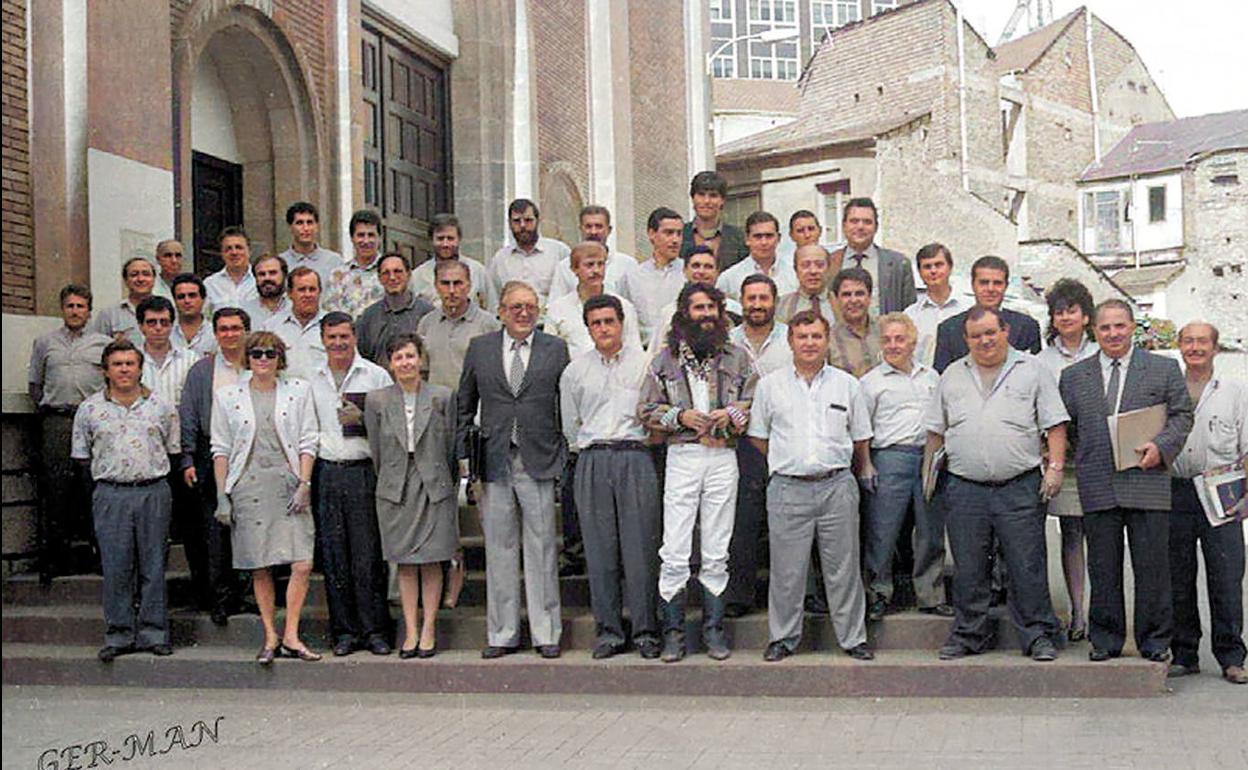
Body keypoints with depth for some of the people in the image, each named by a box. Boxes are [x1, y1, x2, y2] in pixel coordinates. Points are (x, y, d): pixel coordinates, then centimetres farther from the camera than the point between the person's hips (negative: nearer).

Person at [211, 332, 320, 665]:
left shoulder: (298, 391, 7)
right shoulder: (227, 396, 7)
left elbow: (308, 443, 5)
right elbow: (220, 449, 7)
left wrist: (304, 484, -5)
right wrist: (222, 496, 1)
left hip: (289, 486, 0)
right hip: (248, 489, 0)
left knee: (302, 564, -8)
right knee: (260, 569, 4)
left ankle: (291, 636, 5)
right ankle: (271, 637, 16)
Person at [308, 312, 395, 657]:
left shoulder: (376, 376, 4)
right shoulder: (311, 380, 12)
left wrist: (364, 421, -13)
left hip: (364, 471, -3)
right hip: (325, 473, 3)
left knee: (369, 554, -3)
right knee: (333, 556, 4)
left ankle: (375, 629, 5)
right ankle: (344, 631, 12)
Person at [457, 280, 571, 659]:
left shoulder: (556, 349, 5)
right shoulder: (479, 347, 9)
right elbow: (464, 405, 13)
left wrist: (566, 456, -1)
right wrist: (462, 455, 6)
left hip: (540, 462, -2)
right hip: (495, 462, 2)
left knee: (542, 549, 2)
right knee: (499, 549, 7)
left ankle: (546, 632, 12)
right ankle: (502, 634, 16)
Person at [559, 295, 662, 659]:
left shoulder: (645, 363, 6)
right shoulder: (574, 371, 12)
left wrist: (635, 446, 8)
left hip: (635, 458, -2)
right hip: (592, 462, 2)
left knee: (640, 547, -3)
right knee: (599, 549, 1)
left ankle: (645, 630, 5)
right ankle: (608, 630, 8)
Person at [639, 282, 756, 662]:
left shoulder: (737, 357, 10)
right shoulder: (666, 359, 7)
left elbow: (755, 404, 9)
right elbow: (645, 409, 6)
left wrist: (731, 414, -9)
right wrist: (681, 416, -8)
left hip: (723, 457, 1)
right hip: (681, 456, -1)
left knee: (717, 552, 6)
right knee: (674, 552, -3)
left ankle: (714, 628, 16)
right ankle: (673, 631, 6)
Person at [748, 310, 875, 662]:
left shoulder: (847, 385, 9)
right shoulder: (770, 385, 7)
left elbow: (860, 439, 16)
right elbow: (758, 436, 13)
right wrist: (787, 463, 10)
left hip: (837, 487, 1)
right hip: (787, 489, 0)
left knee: (843, 567, 6)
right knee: (786, 570, 3)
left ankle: (853, 637, 16)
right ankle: (784, 637, 16)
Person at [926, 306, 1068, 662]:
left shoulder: (1032, 370, 6)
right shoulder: (952, 376, 14)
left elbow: (1055, 424, 3)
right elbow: (935, 429, 17)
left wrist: (1055, 467, -6)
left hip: (1020, 487, -2)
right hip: (964, 489, 3)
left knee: (1028, 567, -1)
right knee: (968, 570, 7)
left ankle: (1038, 636, 9)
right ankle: (968, 634, 18)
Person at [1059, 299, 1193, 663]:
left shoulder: (1164, 369, 9)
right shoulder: (1073, 376, 12)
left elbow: (1182, 415, 6)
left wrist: (1161, 446, -9)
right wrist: (1057, 460, 3)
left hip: (1147, 482, -1)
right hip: (1097, 487, 1)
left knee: (1151, 566, 3)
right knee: (1103, 568, 6)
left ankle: (1154, 640, 14)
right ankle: (1105, 639, 16)